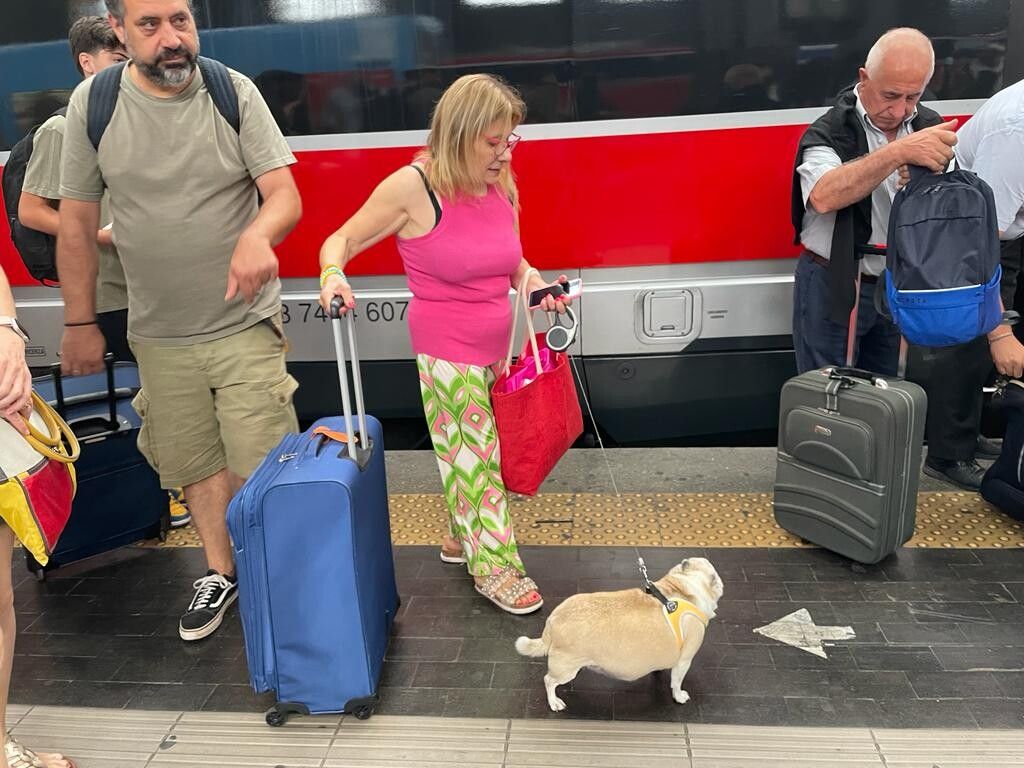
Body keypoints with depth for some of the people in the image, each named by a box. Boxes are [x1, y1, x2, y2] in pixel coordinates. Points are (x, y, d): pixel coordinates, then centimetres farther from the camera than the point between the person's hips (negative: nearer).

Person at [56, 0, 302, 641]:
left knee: (260, 469, -2)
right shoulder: (92, 103, -3)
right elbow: (76, 222, 3)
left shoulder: (235, 93, -6)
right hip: (159, 334, 2)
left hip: (246, 323, -2)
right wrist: (80, 323, 6)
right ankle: (222, 573, 36)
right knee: (194, 465, 14)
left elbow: (285, 194, -13)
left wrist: (257, 235, -37)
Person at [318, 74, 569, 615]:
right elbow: (342, 240, -8)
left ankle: (462, 538, 38)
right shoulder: (414, 188, -15)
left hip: (496, 346, 6)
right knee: (475, 456, 2)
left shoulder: (501, 186, 3)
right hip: (447, 353, -6)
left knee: (477, 452, 16)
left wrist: (532, 281, -3)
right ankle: (494, 566, 18)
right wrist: (333, 273, -29)